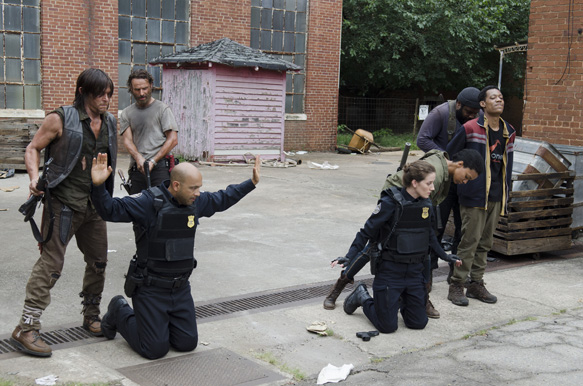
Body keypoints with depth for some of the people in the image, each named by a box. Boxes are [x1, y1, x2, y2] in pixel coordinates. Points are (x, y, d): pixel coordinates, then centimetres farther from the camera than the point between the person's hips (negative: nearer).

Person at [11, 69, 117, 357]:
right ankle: (26, 329, -4)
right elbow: (33, 149, -3)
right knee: (50, 263, -10)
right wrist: (34, 176, -21)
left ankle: (91, 316, 32)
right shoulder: (60, 119, -8)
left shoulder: (110, 123, 10)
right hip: (64, 202, -7)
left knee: (98, 262, 13)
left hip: (95, 204, 7)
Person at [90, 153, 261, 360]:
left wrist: (252, 182, 21)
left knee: (188, 343, 6)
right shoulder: (150, 201, -17)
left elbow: (223, 199, 20)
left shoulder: (196, 202, 3)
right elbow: (111, 210, -22)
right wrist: (98, 186, -39)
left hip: (180, 288, 7)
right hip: (151, 289, -6)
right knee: (155, 350, -3)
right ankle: (120, 312, 22)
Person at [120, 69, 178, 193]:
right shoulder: (126, 113, 16)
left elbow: (173, 139, -2)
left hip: (160, 166, -4)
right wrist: (138, 158, -16)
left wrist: (153, 161, -9)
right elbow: (127, 140, 5)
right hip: (136, 168, 4)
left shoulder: (162, 109, 4)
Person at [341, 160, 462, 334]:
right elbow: (367, 232, -11)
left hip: (414, 271, 6)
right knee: (388, 326, -2)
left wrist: (444, 255, 24)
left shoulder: (426, 204, 2)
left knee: (419, 323, 7)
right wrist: (349, 257, -18)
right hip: (390, 271, -6)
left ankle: (399, 299, 34)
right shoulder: (391, 203, -17)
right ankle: (362, 296, 23)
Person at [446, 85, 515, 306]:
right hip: (474, 194, -6)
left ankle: (476, 284, 21)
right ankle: (457, 286, 3)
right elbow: (449, 155, -1)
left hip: (496, 196, 6)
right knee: (470, 240, -6)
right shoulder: (470, 129, -8)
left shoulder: (508, 132, 12)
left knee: (485, 242, 11)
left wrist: (506, 193, 16)